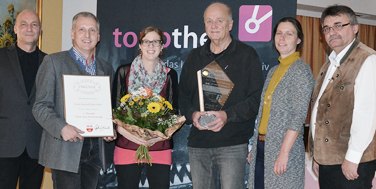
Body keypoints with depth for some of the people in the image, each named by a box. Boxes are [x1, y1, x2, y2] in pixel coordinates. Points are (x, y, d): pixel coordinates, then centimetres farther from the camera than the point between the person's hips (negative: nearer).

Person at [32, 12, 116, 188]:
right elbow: (41, 106, -4)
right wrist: (61, 128, -20)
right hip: (65, 150, -4)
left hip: (94, 151, 5)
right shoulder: (54, 61, 1)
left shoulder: (106, 68, 15)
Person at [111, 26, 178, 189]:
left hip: (159, 149, 1)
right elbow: (114, 108, 4)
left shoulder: (170, 75, 8)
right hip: (127, 148, -1)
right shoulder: (124, 72, 5)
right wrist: (125, 131, -13)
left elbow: (174, 112, 8)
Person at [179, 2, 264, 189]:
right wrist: (192, 114, -5)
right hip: (198, 142, 4)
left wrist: (227, 115, -17)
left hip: (233, 143, -4)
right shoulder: (194, 57, 16)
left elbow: (257, 98, -4)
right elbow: (182, 95, 16)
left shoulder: (247, 55, 2)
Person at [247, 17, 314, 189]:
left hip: (285, 147, -7)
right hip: (262, 148, 7)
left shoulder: (301, 70, -9)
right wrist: (255, 147, 13)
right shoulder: (274, 71, 14)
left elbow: (299, 116, -16)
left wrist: (284, 153, -21)